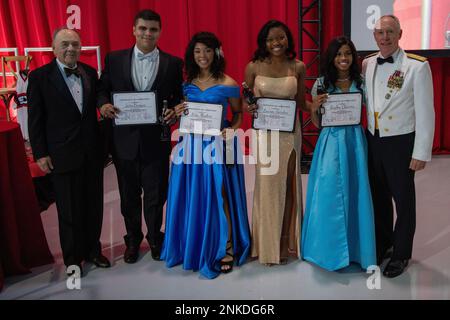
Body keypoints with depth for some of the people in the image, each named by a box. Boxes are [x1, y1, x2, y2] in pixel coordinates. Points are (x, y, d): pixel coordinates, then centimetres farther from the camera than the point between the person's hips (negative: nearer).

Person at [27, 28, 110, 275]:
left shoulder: (90, 73, 6)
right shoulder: (40, 76, -5)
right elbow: (35, 119, -4)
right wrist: (40, 153, -7)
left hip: (92, 153, 4)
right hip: (62, 155, -3)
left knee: (94, 206, 13)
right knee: (69, 210, 8)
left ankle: (92, 250, 33)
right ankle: (72, 258, 26)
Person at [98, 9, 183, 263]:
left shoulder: (173, 63, 1)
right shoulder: (114, 59, 2)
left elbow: (179, 97, 5)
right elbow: (102, 89, 7)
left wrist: (174, 111, -15)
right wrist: (104, 104, -14)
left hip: (156, 140, -1)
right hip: (124, 140, 1)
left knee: (156, 194, 10)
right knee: (129, 194, 15)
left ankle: (155, 237, 33)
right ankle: (133, 239, 35)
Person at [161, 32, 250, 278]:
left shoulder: (227, 84, -5)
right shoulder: (186, 84, 7)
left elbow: (239, 113, 5)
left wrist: (232, 130, -13)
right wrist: (178, 113, -5)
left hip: (218, 145, -4)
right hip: (191, 144, 4)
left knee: (218, 197, 1)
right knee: (191, 198, 10)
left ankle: (225, 251, 16)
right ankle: (192, 248, 28)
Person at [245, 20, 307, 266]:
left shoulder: (298, 67, 2)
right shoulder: (254, 67, -1)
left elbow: (301, 102, 7)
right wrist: (251, 107, -15)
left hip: (290, 133, 1)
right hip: (264, 133, -1)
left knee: (288, 186, 9)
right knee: (267, 187, 5)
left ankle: (287, 242, 26)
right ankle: (267, 245, 20)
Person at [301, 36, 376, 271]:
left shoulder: (361, 82, 6)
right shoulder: (322, 83, 3)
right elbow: (317, 123, 5)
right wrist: (315, 108, -13)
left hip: (355, 141, 1)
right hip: (330, 142, -1)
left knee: (356, 192, 4)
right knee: (328, 193, -3)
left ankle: (355, 246, 23)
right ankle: (329, 247, 16)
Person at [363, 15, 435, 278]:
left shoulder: (417, 66, -11)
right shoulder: (367, 64, 2)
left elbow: (426, 112, -11)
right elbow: (362, 101, 6)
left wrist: (421, 153, -11)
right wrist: (364, 136, 0)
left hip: (400, 141, -4)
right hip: (373, 139, 4)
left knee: (403, 198, 9)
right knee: (378, 195, 17)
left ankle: (401, 254, 28)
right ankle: (382, 245, 37)